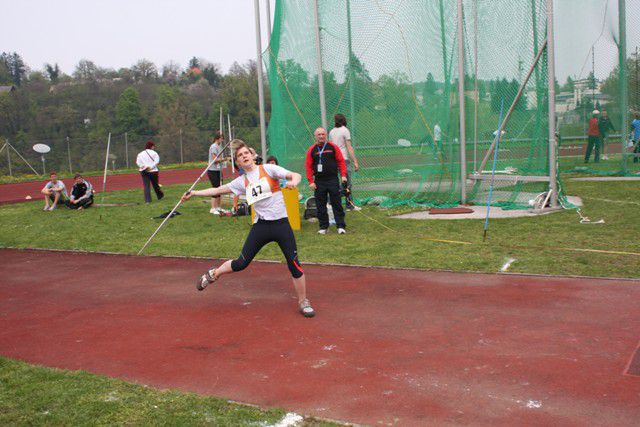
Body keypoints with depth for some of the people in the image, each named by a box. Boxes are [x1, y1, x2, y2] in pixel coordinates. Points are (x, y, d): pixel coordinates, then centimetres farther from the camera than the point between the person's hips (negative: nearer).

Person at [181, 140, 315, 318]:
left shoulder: (268, 169, -3)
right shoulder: (242, 181, 7)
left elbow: (296, 175, -10)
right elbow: (217, 190, 15)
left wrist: (293, 181, -33)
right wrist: (193, 193, 13)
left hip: (281, 224, -2)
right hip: (261, 225, 2)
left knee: (294, 265, -5)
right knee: (241, 263, 6)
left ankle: (303, 302, 13)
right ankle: (213, 274, 34)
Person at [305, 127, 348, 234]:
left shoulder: (333, 147, 3)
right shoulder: (311, 150, 4)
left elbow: (341, 161, 2)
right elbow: (308, 166, 3)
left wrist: (343, 175, -7)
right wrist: (311, 181, -4)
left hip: (333, 180, -1)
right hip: (319, 182, 1)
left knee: (337, 203, 0)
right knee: (320, 205, 5)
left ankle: (341, 226, 4)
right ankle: (323, 227, 16)